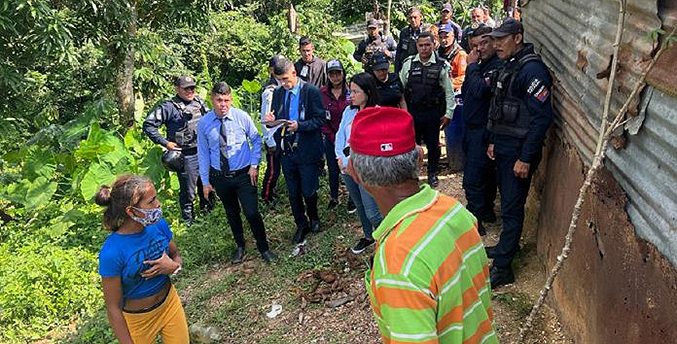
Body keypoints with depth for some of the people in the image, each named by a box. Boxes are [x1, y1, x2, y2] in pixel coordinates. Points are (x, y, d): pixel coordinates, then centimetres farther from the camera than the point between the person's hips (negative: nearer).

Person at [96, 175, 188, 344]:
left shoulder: (159, 224, -16)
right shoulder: (111, 252, -29)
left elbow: (176, 255, 2)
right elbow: (113, 308, -20)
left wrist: (174, 266, -20)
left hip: (170, 303, 4)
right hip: (139, 320, -4)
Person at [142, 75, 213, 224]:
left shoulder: (199, 101, 8)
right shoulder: (170, 107, -11)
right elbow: (148, 125, -12)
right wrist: (165, 143, -13)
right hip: (186, 156, -6)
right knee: (188, 191, 3)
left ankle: (208, 212, 37)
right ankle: (189, 222, 18)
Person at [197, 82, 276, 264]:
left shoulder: (242, 117, -11)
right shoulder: (204, 123, -7)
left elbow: (256, 140, 3)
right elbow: (203, 153, 2)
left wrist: (254, 165, -5)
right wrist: (205, 181, 3)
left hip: (244, 174, -2)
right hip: (219, 177, 2)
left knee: (252, 213, -5)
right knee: (231, 214, 17)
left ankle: (263, 247, 19)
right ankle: (240, 246, 39)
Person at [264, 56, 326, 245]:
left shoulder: (311, 91, -9)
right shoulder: (278, 93, 6)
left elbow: (319, 120, -12)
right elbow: (275, 118, 14)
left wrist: (299, 126, -27)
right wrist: (271, 121, -10)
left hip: (307, 150, -4)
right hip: (286, 151, 5)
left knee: (308, 191, 7)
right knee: (293, 193, 13)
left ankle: (313, 217, 37)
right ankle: (301, 225, 32)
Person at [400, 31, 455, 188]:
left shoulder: (442, 65, -4)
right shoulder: (409, 63, 1)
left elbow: (449, 92, 1)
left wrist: (448, 113, -2)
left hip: (433, 113, -1)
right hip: (412, 112, 1)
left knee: (433, 144, 11)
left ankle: (432, 173, 30)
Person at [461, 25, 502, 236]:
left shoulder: (498, 66, -18)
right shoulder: (482, 65, 13)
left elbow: (479, 90, -30)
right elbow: (466, 92, 15)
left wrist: (472, 66, -17)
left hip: (483, 130, -10)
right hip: (472, 127, 10)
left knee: (473, 179, -8)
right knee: (486, 173, 21)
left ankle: (475, 222, 1)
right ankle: (487, 210, 35)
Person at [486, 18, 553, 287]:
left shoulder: (531, 69, -18)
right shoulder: (509, 66, 12)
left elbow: (542, 117, -22)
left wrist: (525, 158, -22)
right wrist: (494, 142, 18)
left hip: (519, 151, -9)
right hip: (504, 147, 9)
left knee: (512, 208, -3)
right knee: (507, 201, 20)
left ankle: (502, 268, 5)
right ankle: (508, 245, 37)